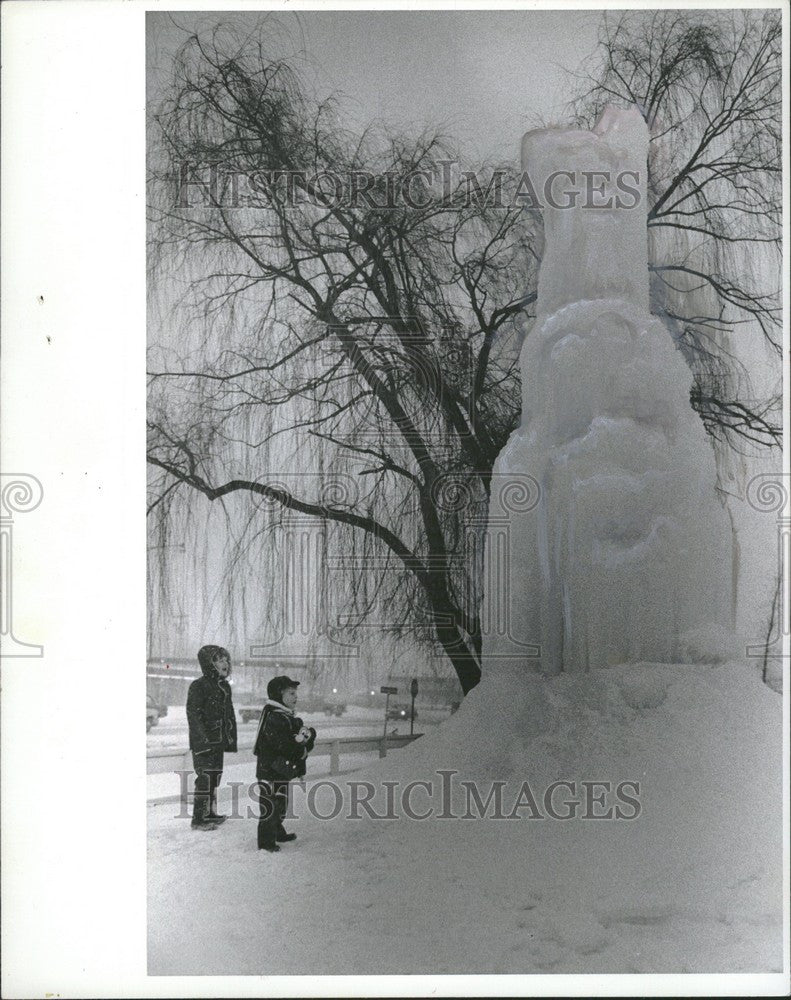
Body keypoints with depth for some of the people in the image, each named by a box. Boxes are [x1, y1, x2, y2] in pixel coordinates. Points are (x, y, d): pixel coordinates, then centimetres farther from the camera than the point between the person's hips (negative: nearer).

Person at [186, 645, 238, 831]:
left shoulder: (224, 686, 13)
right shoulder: (198, 686, -12)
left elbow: (229, 715, 19)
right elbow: (193, 714, -17)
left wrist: (230, 737, 13)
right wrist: (204, 739, -22)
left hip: (218, 741, 8)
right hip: (202, 742, -8)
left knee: (216, 775, 14)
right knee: (205, 778, -9)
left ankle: (210, 812, 25)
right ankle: (198, 819, -5)